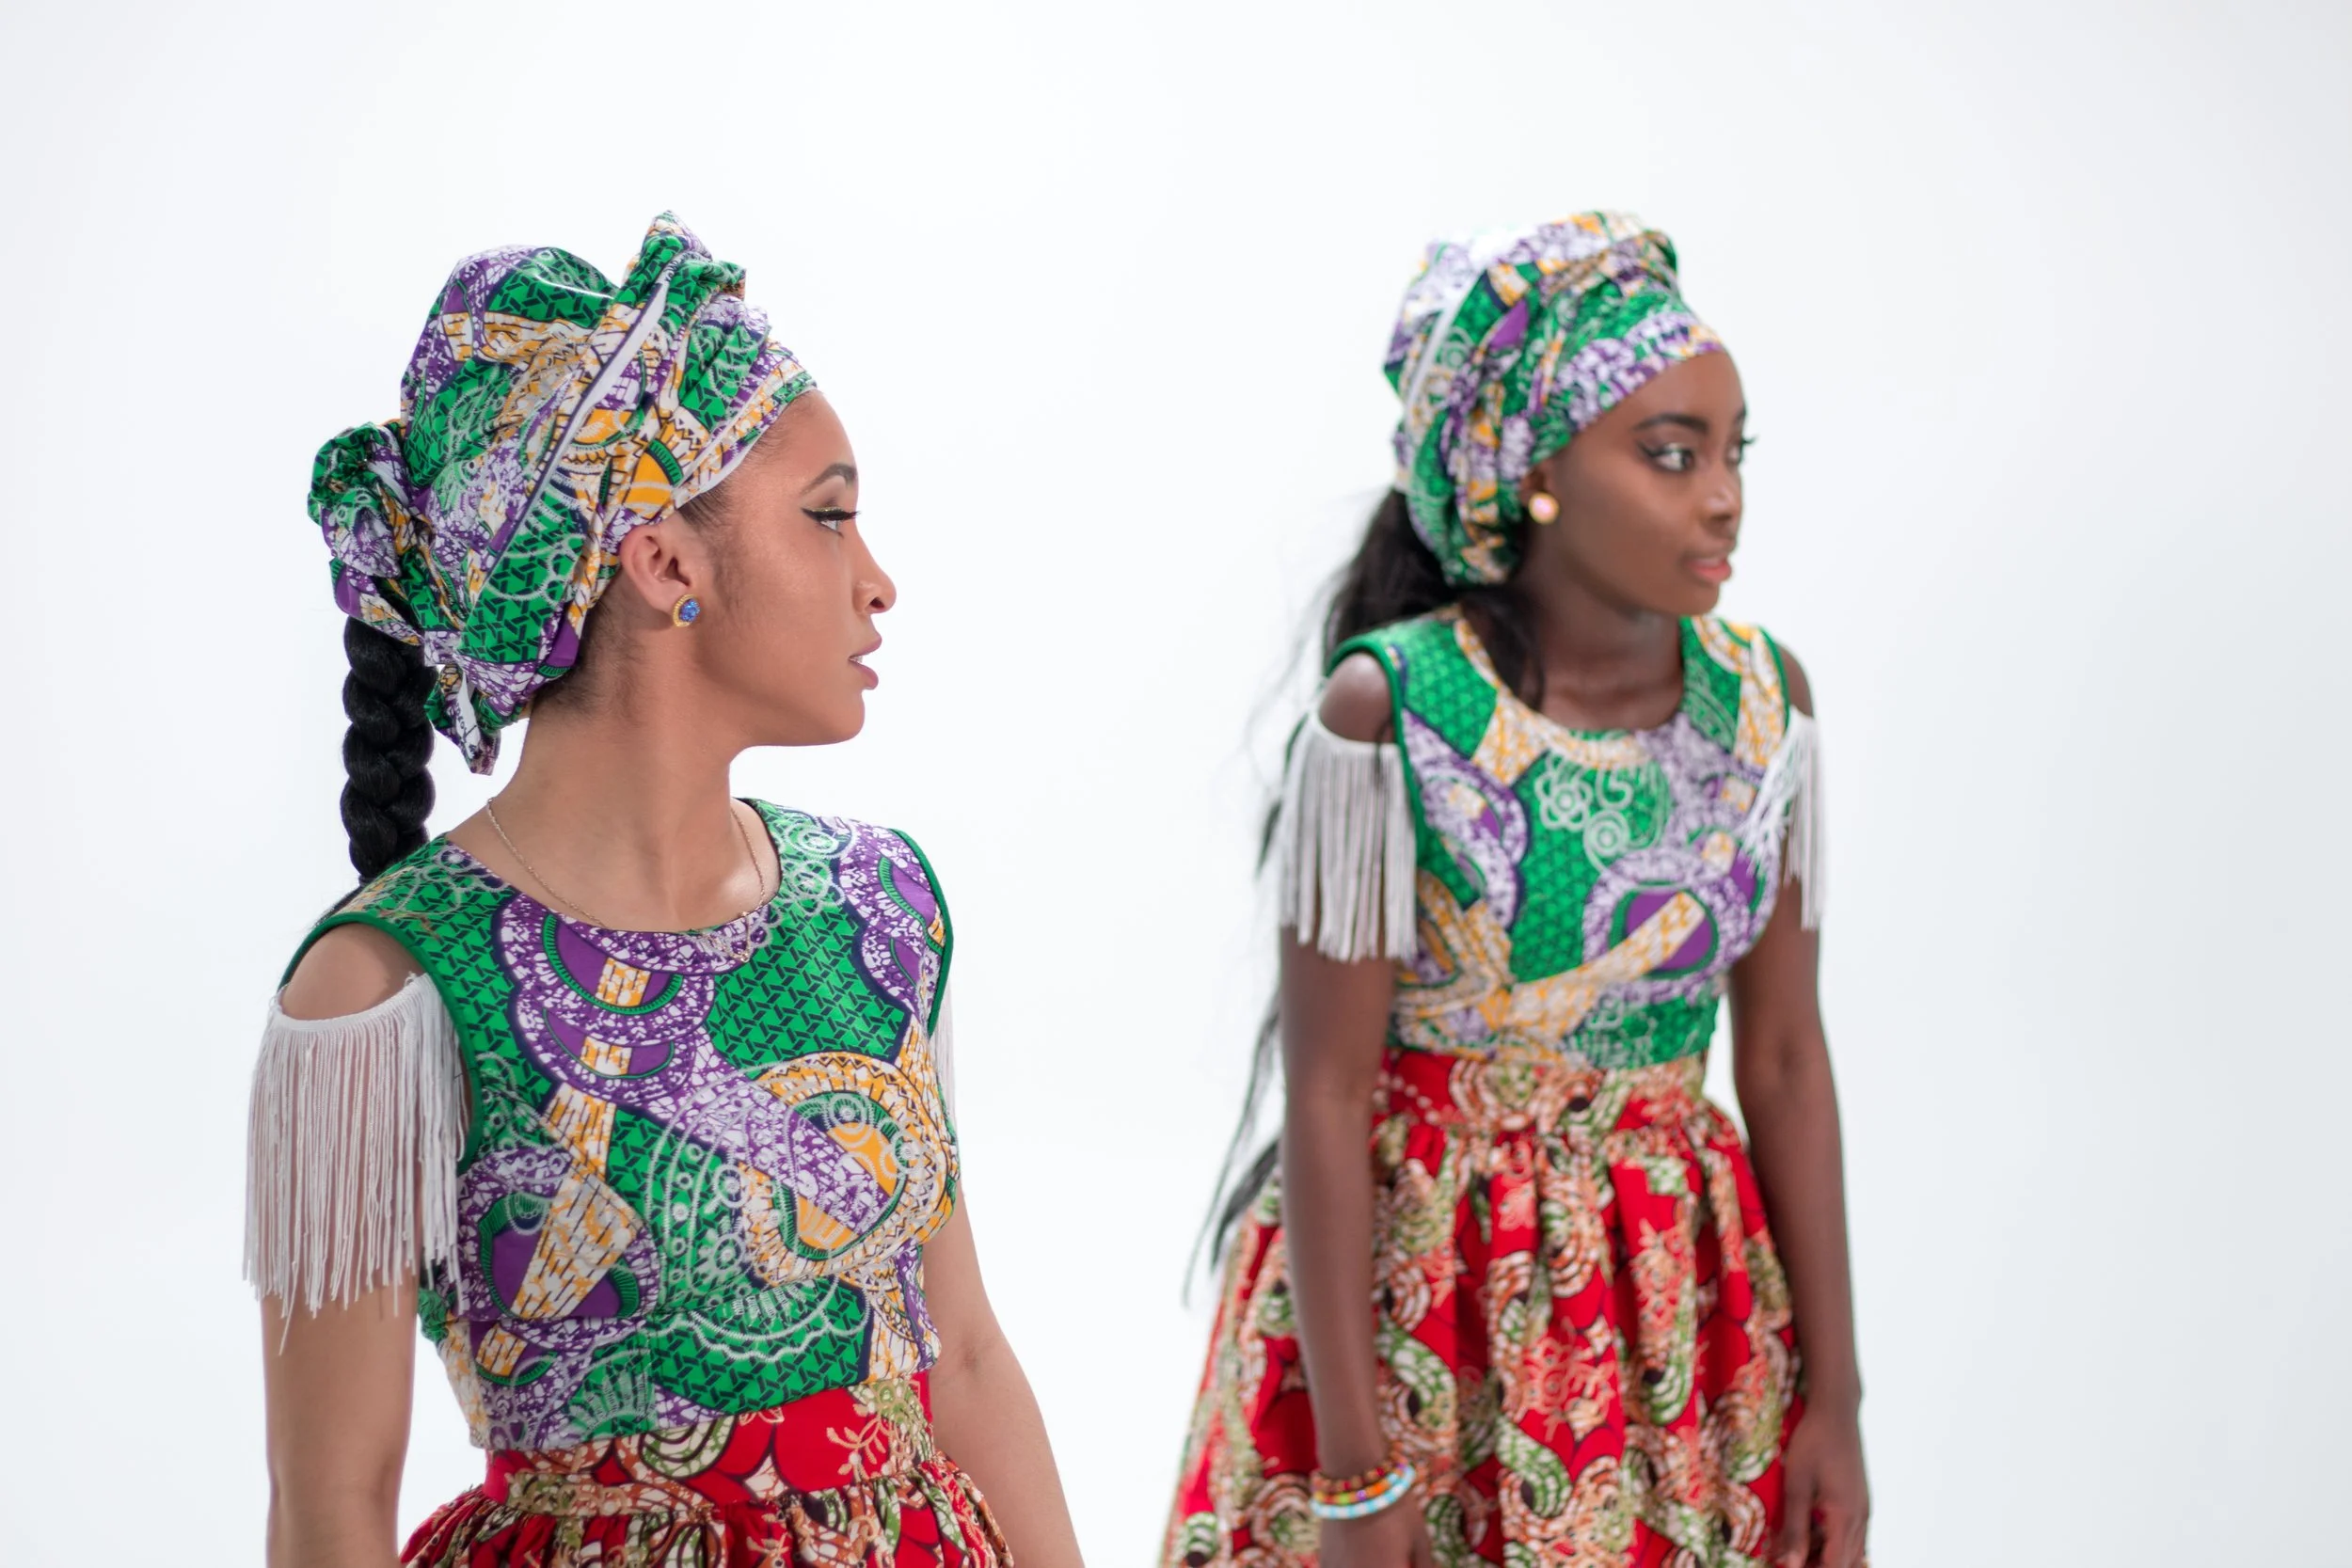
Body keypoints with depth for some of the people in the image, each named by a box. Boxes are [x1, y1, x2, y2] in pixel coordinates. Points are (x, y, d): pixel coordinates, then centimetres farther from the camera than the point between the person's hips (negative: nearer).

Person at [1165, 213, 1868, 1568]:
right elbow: (1326, 1098, -14)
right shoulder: (1388, 713, -17)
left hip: (1678, 1293, 4)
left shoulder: (1764, 697, -3)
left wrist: (1835, 1398, 2)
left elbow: (1786, 1058, 2)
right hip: (1418, 1295, -4)